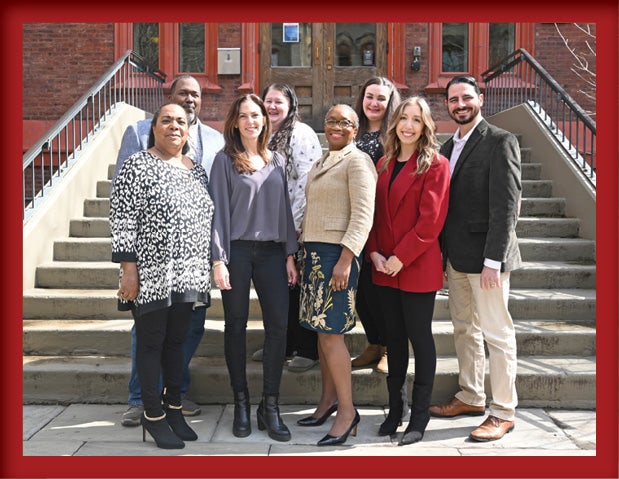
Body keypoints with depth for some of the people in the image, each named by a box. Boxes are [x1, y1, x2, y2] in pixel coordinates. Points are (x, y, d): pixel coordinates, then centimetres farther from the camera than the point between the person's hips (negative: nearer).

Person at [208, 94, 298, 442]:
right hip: (237, 252, -3)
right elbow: (219, 211, -2)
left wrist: (290, 255, 6)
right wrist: (218, 259, -9)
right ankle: (241, 404, 17)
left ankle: (270, 407, 7)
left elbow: (285, 209, 13)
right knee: (236, 326, 4)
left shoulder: (278, 162, 14)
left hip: (272, 252, 3)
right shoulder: (225, 161, 3)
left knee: (279, 325, -4)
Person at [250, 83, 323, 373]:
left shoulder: (301, 134, -9)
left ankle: (308, 350, 12)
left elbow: (307, 182, -16)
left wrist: (295, 223, -17)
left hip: (296, 226, -7)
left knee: (298, 286, 0)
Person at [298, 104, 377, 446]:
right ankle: (328, 401, 24)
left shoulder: (358, 162, -7)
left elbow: (362, 216, -16)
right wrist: (302, 250, 18)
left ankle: (347, 411, 2)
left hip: (338, 252, -8)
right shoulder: (322, 162, 19)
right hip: (313, 251, 9)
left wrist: (345, 259, -23)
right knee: (321, 329, 12)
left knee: (331, 332, -9)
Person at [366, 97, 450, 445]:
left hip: (417, 268, -6)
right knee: (394, 337, 13)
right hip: (385, 268, 6)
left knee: (420, 338, 3)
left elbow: (431, 220, -14)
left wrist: (400, 258, -16)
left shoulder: (435, 165, -7)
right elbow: (375, 213, 11)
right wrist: (375, 253, -3)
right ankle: (395, 410, 24)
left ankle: (419, 418, 15)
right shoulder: (384, 165, 12)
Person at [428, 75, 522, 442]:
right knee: (464, 329, 15)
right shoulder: (449, 147, 15)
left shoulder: (500, 142, -9)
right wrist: (444, 251, 12)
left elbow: (507, 205, -15)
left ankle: (504, 412, 12)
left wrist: (493, 260, -19)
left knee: (497, 333, 0)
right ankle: (471, 397, 30)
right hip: (457, 256, 8)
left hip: (486, 257, -8)